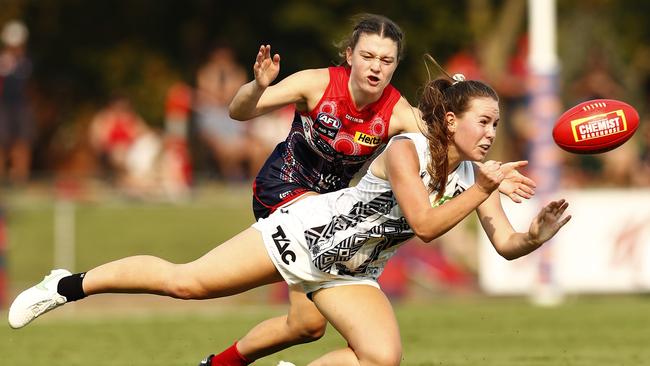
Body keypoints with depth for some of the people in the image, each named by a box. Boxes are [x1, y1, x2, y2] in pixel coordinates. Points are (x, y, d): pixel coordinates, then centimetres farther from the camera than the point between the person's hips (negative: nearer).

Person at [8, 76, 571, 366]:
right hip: (306, 231, -6)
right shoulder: (406, 150, -20)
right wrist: (482, 192, -31)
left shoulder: (475, 176, -2)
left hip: (350, 275, 6)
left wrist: (539, 234, -26)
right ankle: (70, 286, 9)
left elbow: (507, 245, -6)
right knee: (186, 281, -12)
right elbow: (425, 224, -29)